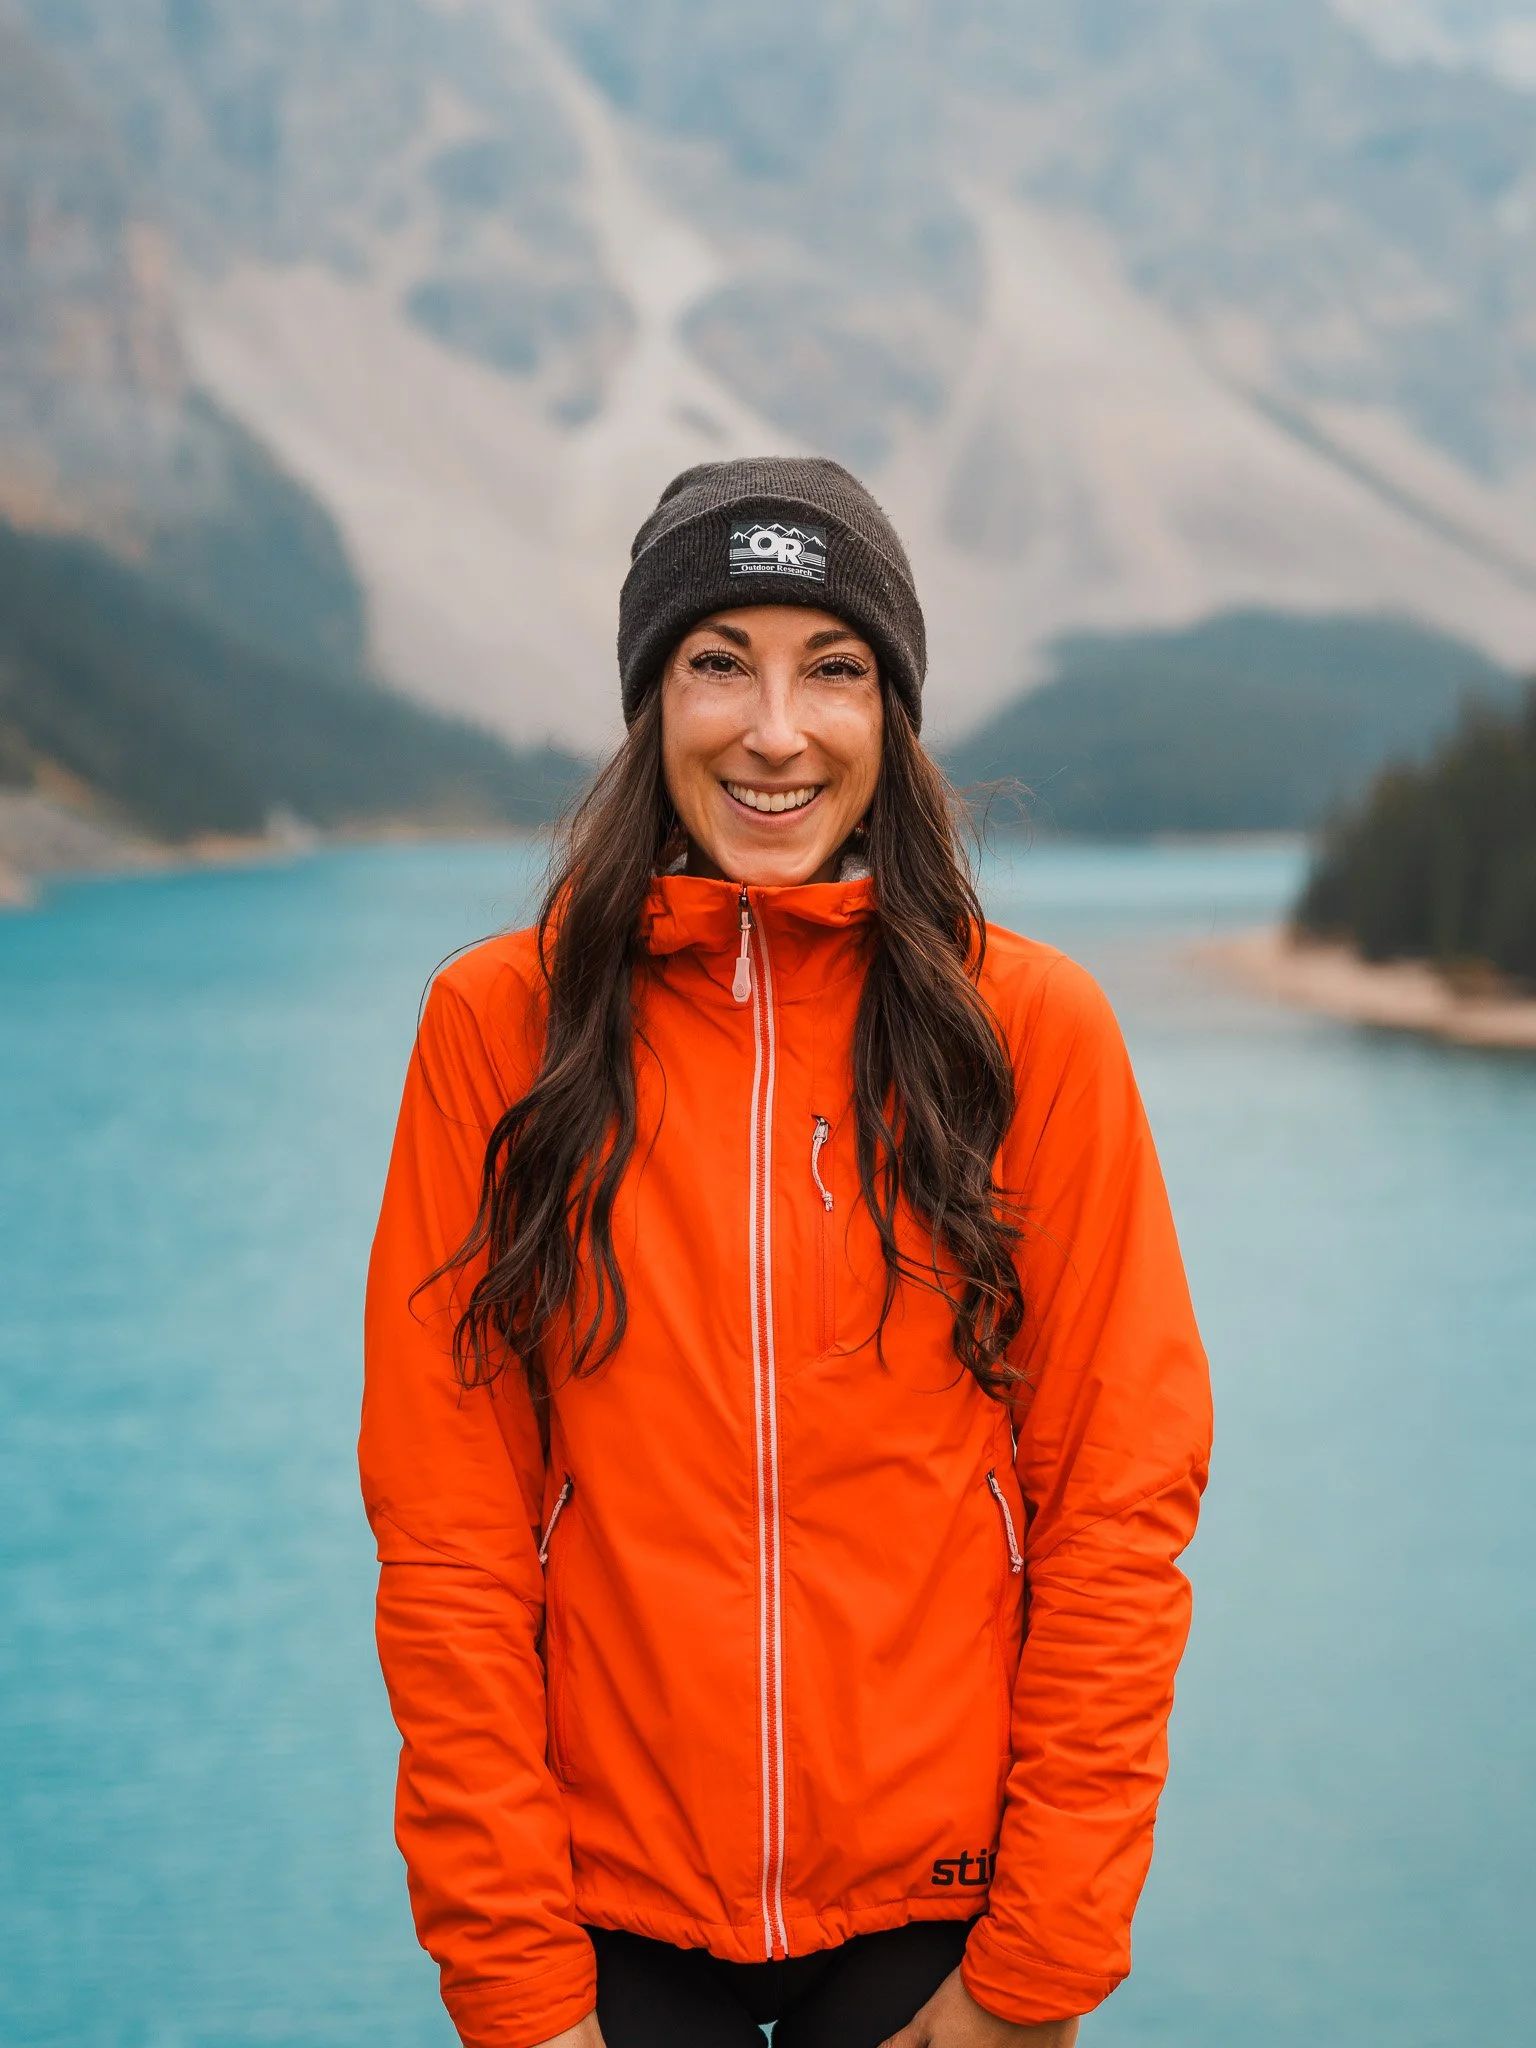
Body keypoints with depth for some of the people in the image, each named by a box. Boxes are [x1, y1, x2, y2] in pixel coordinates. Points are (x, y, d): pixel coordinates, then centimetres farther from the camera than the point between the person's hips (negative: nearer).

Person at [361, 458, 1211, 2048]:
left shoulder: (1031, 1025, -5)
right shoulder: (499, 1025, -4)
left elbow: (1120, 1504, -5)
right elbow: (446, 1532, -4)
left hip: (936, 1903, 0)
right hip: (608, 1906, 0)